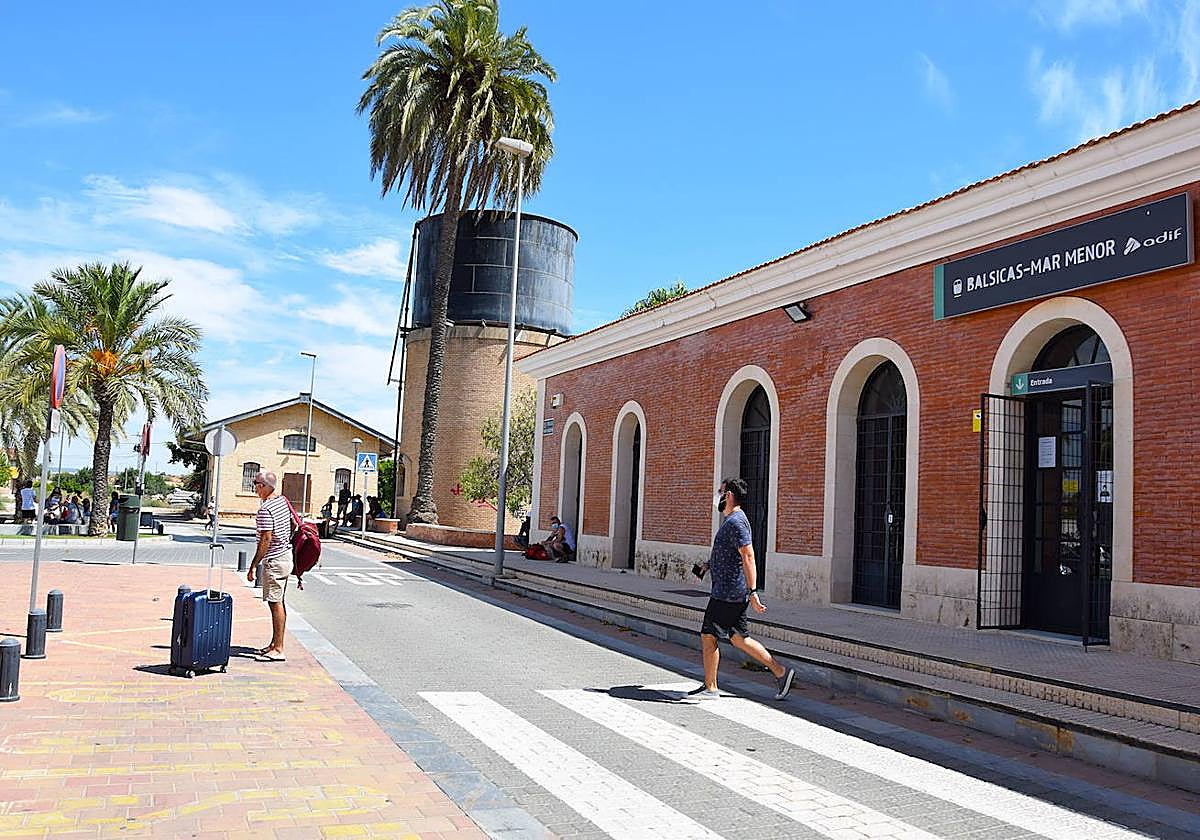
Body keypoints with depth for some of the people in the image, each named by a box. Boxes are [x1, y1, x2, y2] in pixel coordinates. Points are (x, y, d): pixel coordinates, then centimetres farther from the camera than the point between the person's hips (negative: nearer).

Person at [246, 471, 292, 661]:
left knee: (275, 603, -6)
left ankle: (278, 649, -3)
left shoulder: (265, 509, -20)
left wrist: (253, 566, -17)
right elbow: (292, 525, 18)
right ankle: (275, 643, 23)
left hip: (274, 560, -10)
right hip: (286, 555, 10)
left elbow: (265, 540, -22)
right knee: (279, 603, 15)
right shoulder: (283, 500, 8)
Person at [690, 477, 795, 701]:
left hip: (728, 593, -10)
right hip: (728, 592, 10)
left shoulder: (736, 521, -16)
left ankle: (710, 687, 9)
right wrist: (709, 564, 19)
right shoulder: (732, 520, 17)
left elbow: (748, 557, -24)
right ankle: (780, 672, 12)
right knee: (739, 639, 12)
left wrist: (752, 591, -28)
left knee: (708, 636, -1)